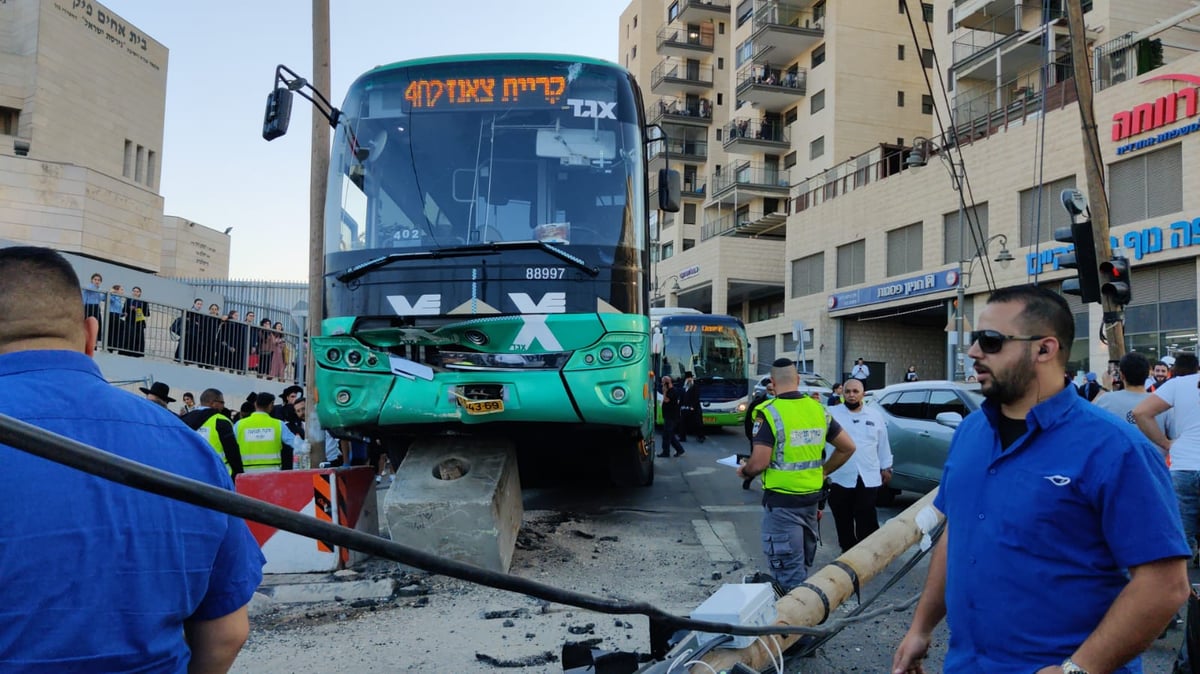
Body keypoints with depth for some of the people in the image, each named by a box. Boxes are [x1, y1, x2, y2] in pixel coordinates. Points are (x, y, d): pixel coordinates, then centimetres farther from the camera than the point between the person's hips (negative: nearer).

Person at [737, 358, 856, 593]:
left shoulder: (769, 413, -16)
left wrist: (744, 470, 0)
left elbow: (759, 463, -21)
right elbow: (848, 447, 9)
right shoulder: (818, 409, 3)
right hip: (812, 497, 6)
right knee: (802, 566, 22)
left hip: (781, 502, -6)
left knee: (789, 572, 2)